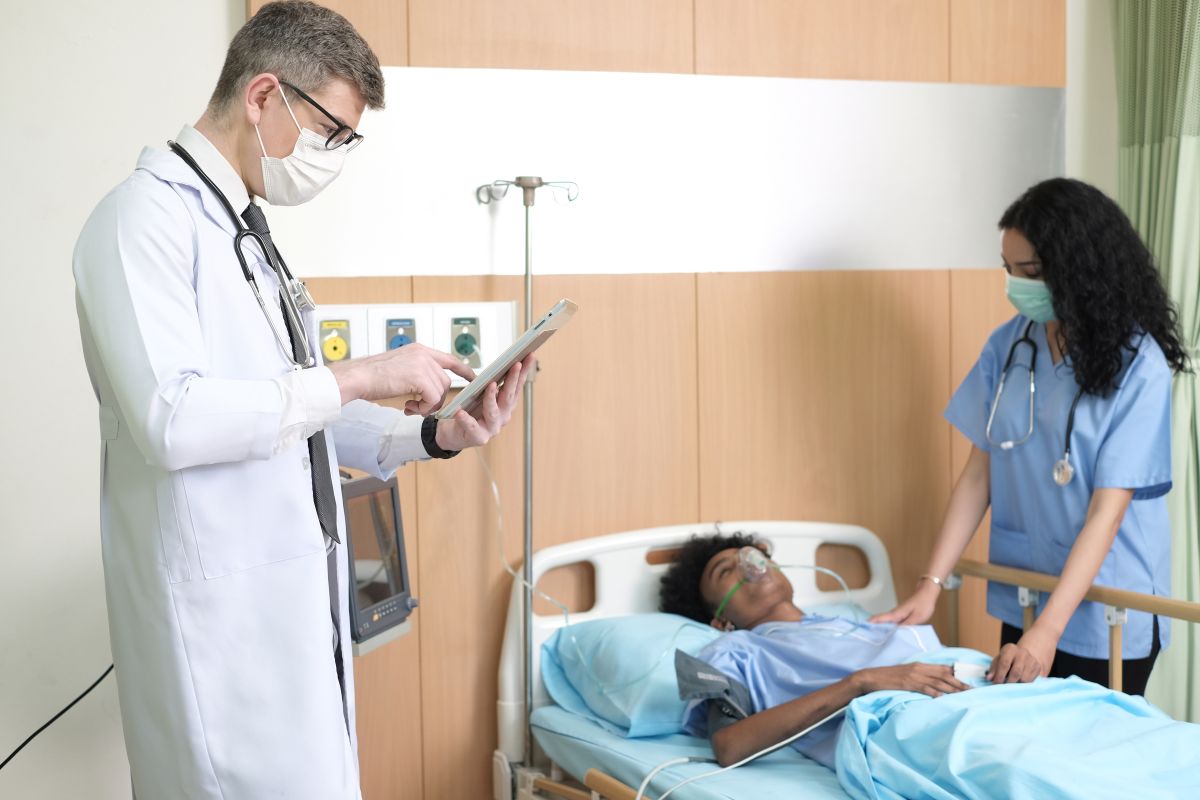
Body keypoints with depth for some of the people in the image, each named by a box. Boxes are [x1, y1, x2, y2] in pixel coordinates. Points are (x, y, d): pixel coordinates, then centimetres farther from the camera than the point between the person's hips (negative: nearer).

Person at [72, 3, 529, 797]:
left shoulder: (247, 230, 14)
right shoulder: (147, 217, -12)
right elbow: (172, 418, -24)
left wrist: (434, 434, 4)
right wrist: (355, 378, -18)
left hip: (292, 593, 9)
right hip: (220, 609, -8)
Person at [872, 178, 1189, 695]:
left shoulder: (1139, 364, -16)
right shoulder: (1008, 345, -2)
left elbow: (1107, 510, -20)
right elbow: (979, 473, 0)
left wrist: (1047, 631, -26)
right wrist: (930, 586, -8)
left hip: (1107, 613, -4)